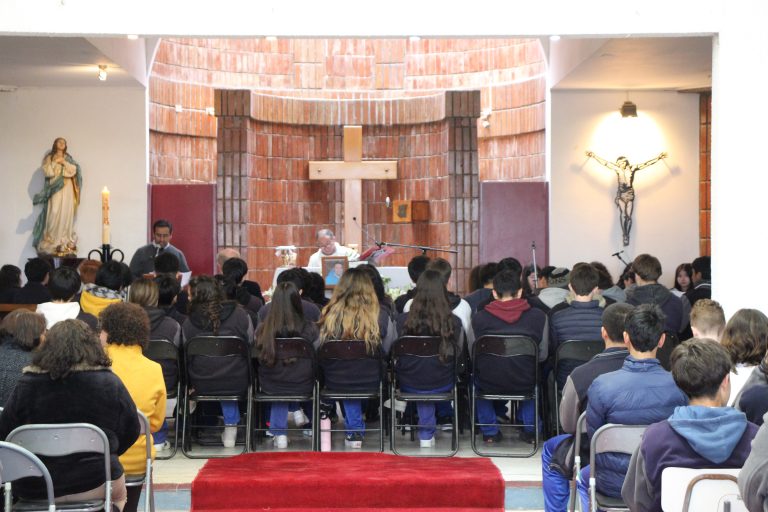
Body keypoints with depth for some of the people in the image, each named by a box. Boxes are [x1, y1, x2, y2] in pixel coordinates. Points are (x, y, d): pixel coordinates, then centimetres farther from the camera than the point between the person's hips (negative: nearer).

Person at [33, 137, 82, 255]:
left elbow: (74, 170, 1)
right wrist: (54, 162, -12)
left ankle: (65, 240, 0)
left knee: (66, 213, -4)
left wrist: (65, 163, -9)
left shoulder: (68, 158, 13)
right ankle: (52, 240, -7)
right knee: (53, 213, -10)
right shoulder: (49, 158, 9)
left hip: (66, 189, 1)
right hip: (54, 188, -1)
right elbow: (47, 172, -3)